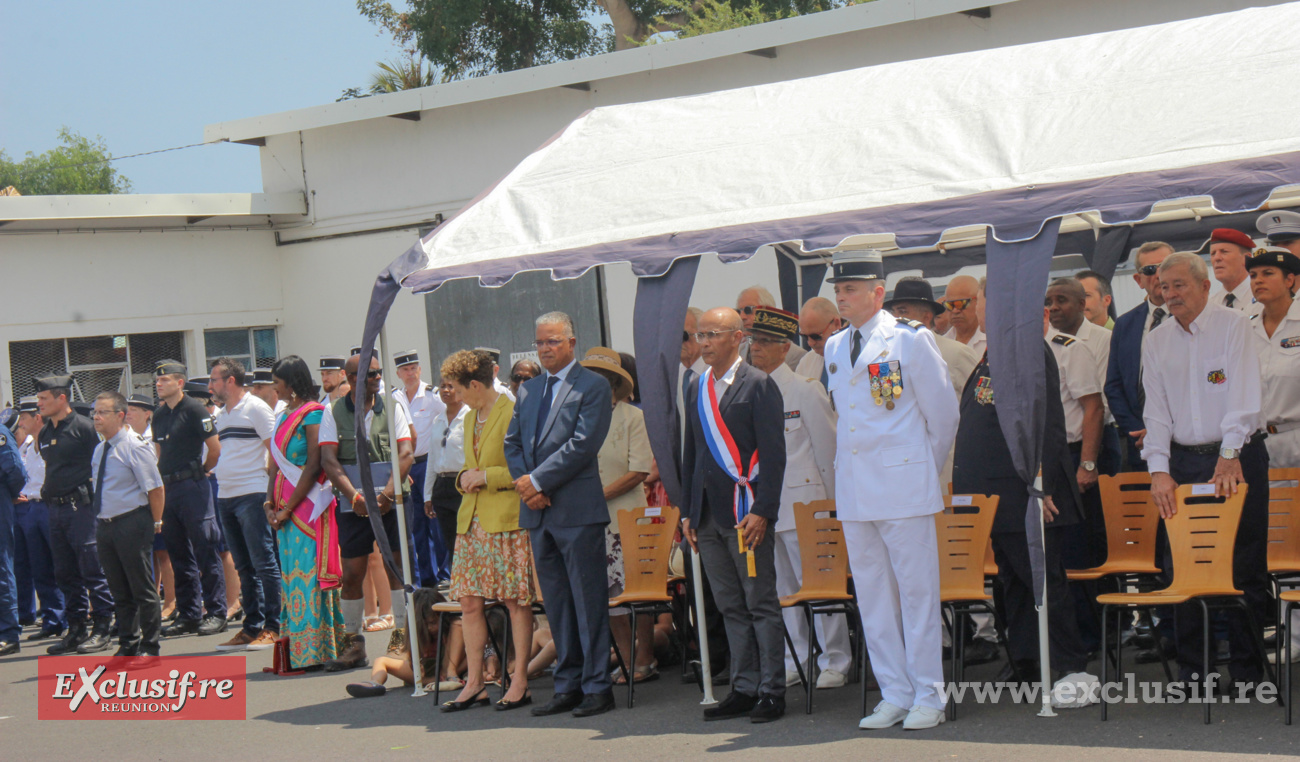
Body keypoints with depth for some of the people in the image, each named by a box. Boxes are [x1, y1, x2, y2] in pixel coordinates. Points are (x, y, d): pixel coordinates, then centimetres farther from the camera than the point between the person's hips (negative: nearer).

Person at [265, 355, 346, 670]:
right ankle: (296, 653, 11)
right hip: (285, 507, 8)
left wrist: (288, 508, -14)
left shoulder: (313, 414, -8)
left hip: (308, 504, -8)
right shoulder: (284, 416, 16)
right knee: (291, 574, 7)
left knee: (308, 574, -7)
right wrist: (270, 503, 3)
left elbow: (313, 466, -14)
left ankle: (314, 652, -4)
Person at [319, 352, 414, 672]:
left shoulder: (392, 408, 7)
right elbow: (329, 460, -3)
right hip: (353, 505, 0)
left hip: (391, 502, 0)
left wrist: (388, 494, -14)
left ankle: (401, 636, 5)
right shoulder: (333, 414, 6)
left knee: (396, 567, -3)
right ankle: (353, 643, 9)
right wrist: (354, 496, -14)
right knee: (351, 574, 0)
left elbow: (406, 453, -2)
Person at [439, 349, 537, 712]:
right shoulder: (472, 418, 19)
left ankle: (520, 683, 3)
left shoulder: (512, 413, -7)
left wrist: (486, 476, -13)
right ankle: (474, 684, 8)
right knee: (469, 601, 3)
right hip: (472, 519, 8)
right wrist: (465, 478, 8)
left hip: (507, 519, -8)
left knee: (516, 600, -3)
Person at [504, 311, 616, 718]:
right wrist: (525, 486, -2)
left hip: (577, 509, -7)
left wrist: (537, 481, -14)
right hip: (538, 512, 7)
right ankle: (567, 685, 16)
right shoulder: (528, 390, 18)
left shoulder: (593, 386, -3)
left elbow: (582, 444, -13)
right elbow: (513, 443, 16)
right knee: (556, 603, 10)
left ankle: (597, 686, 2)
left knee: (588, 600, -3)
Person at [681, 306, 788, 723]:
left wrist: (762, 511, -17)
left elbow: (773, 453, -10)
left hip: (746, 512, -6)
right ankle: (744, 689, 16)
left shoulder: (759, 385, -5)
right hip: (708, 515, 6)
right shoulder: (697, 389, 15)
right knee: (731, 607, 10)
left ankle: (771, 692, 5)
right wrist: (688, 511, 14)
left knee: (761, 605, -1)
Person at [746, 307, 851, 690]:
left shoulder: (805, 389, -3)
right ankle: (795, 661, 19)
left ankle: (834, 663, 5)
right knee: (780, 587, 10)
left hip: (801, 502, -5)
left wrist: (829, 502, -2)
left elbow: (827, 447, -1)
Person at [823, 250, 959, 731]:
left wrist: (924, 466, 8)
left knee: (917, 592, -2)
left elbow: (942, 411, 0)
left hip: (904, 485, -6)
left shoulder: (910, 339, -5)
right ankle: (895, 696, 14)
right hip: (853, 491, 6)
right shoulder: (834, 349, 13)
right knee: (872, 598, 7)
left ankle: (928, 697, 4)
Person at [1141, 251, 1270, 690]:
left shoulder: (1233, 326, -3)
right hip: (1183, 462, 4)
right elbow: (1155, 410, 5)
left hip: (1237, 459, -4)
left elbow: (1243, 395, -13)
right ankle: (1191, 670, 9)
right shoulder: (1156, 343, 10)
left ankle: (1248, 671, 3)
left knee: (1245, 568, -2)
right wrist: (1158, 470, -7)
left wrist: (1230, 455, -22)